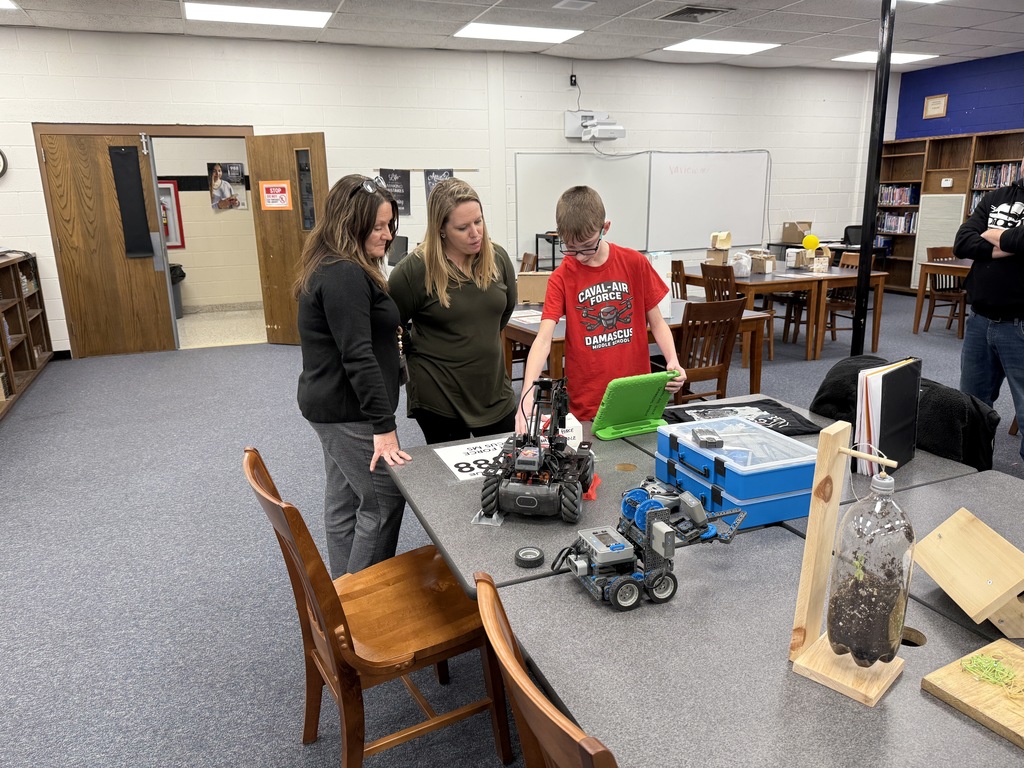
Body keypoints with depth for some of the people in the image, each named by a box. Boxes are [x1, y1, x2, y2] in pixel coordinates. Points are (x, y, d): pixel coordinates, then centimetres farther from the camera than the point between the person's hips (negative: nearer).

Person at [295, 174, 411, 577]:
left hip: (332, 407, 11)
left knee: (344, 500, 17)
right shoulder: (344, 275, -21)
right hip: (350, 412, -11)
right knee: (384, 502, -2)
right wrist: (383, 424, -26)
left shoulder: (333, 267, 12)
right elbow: (357, 357, -26)